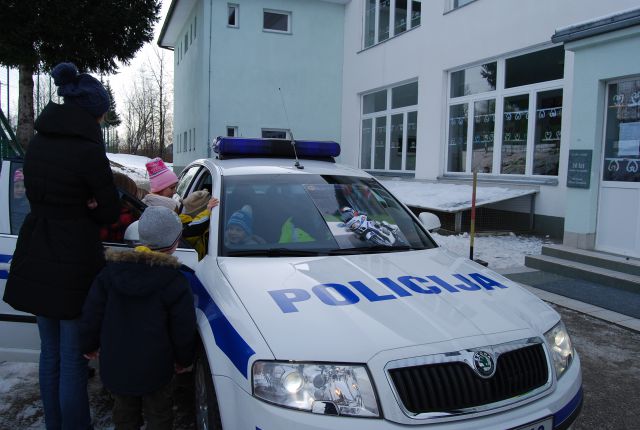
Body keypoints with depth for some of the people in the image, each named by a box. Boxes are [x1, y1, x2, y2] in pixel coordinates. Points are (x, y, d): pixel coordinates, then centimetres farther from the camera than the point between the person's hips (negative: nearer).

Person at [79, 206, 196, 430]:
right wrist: (184, 359, 8)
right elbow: (183, 330, -9)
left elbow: (91, 314, 1)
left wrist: (89, 345, 18)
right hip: (154, 368, -3)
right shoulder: (175, 282, -16)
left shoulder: (111, 270, -5)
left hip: (114, 363, 4)